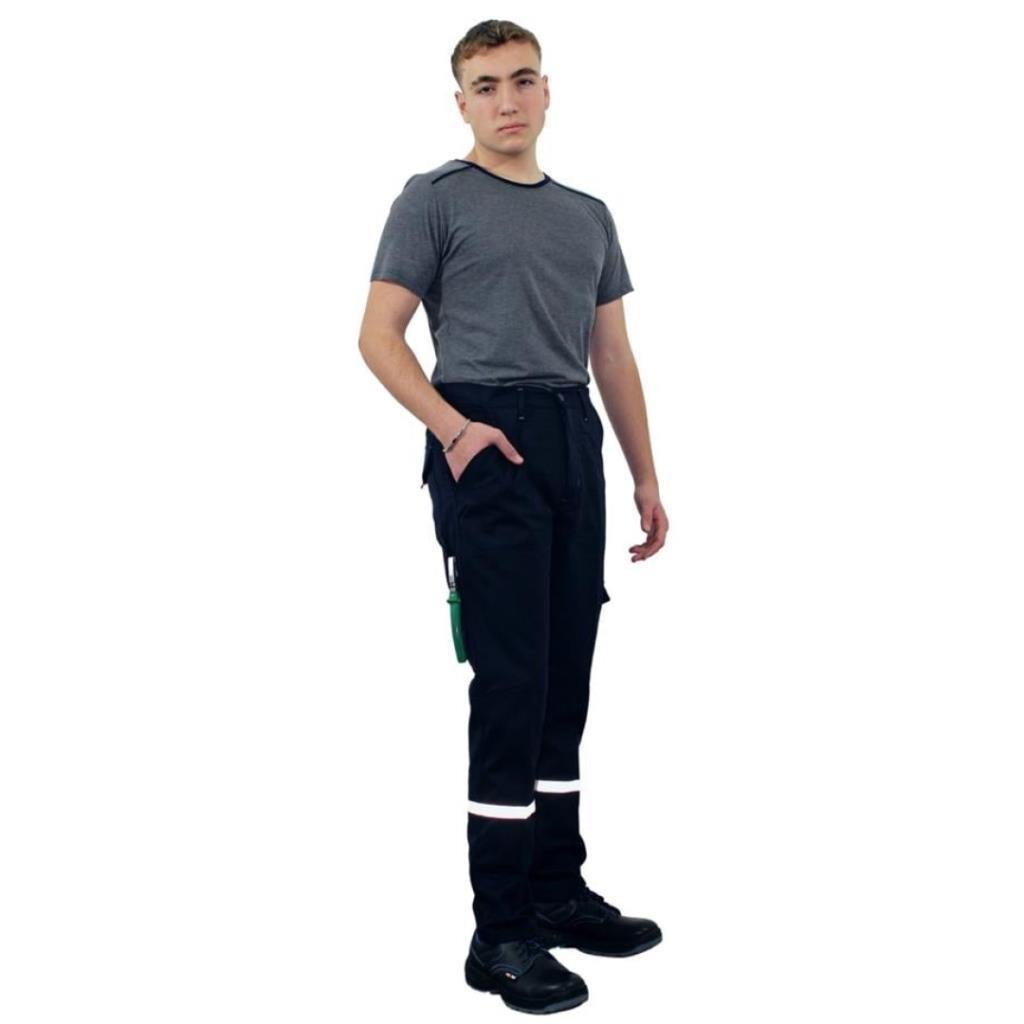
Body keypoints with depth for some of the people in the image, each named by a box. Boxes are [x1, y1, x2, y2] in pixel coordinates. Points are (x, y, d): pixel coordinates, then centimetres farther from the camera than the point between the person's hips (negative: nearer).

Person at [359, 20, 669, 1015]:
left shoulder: (588, 215, 19)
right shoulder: (435, 199, 0)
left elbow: (613, 354, 18)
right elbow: (380, 334, -6)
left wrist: (647, 479, 14)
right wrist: (453, 426, -19)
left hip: (574, 449, 7)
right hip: (489, 449, -7)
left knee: (564, 686, 12)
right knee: (510, 685, -9)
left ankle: (558, 889, 24)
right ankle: (500, 930, -1)